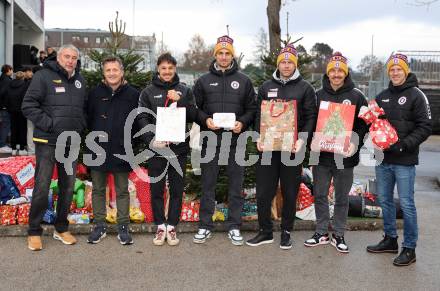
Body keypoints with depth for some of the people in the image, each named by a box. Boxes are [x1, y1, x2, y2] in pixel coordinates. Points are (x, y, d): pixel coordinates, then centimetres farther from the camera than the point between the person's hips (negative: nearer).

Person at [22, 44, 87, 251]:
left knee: (68, 187, 11)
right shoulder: (44, 76, -7)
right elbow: (28, 105, -11)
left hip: (71, 143, 6)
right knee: (42, 187, -3)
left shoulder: (79, 80, 12)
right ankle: (34, 232, 11)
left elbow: (85, 107, 22)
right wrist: (47, 124, -17)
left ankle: (61, 228, 25)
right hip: (47, 142, -5)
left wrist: (81, 125, 7)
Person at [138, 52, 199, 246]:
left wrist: (180, 101, -12)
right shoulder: (148, 92, 6)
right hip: (156, 148, 0)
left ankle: (172, 226, 16)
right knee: (157, 189, 5)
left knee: (177, 190, 5)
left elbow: (193, 116, 3)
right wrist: (152, 139, -15)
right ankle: (160, 226, 17)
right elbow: (142, 119, 0)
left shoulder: (184, 91, 9)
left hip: (179, 148, 1)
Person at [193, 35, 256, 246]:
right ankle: (205, 226, 17)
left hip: (235, 141, 0)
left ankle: (234, 227, 17)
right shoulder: (203, 81, 8)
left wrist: (242, 122, -11)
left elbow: (252, 109, 7)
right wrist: (205, 120, -11)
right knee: (207, 185, 6)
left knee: (235, 185, 6)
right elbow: (195, 108, 7)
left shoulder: (244, 81, 8)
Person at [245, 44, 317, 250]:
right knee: (263, 192, 3)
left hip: (292, 148, -2)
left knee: (290, 193, 6)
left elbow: (311, 117, 1)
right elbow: (259, 115, 11)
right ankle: (265, 231, 17)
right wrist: (259, 137, -3)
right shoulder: (266, 87, 13)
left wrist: (302, 139, -13)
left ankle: (286, 232, 20)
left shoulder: (305, 88, 6)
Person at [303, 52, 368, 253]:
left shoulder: (356, 96, 1)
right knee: (320, 195, 9)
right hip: (321, 155, 2)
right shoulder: (318, 95, 6)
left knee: (342, 198, 9)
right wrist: (312, 141, -9)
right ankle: (321, 233, 24)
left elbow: (364, 124, 1)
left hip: (345, 156, -2)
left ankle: (338, 235, 22)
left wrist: (355, 144, -15)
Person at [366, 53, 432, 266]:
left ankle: (409, 248, 9)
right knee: (384, 200, 13)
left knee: (406, 203, -2)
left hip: (405, 161, -6)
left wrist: (404, 144, -18)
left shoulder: (416, 95, -4)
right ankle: (390, 240, 28)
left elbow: (425, 127, -8)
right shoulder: (382, 96, 13)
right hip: (383, 159, 6)